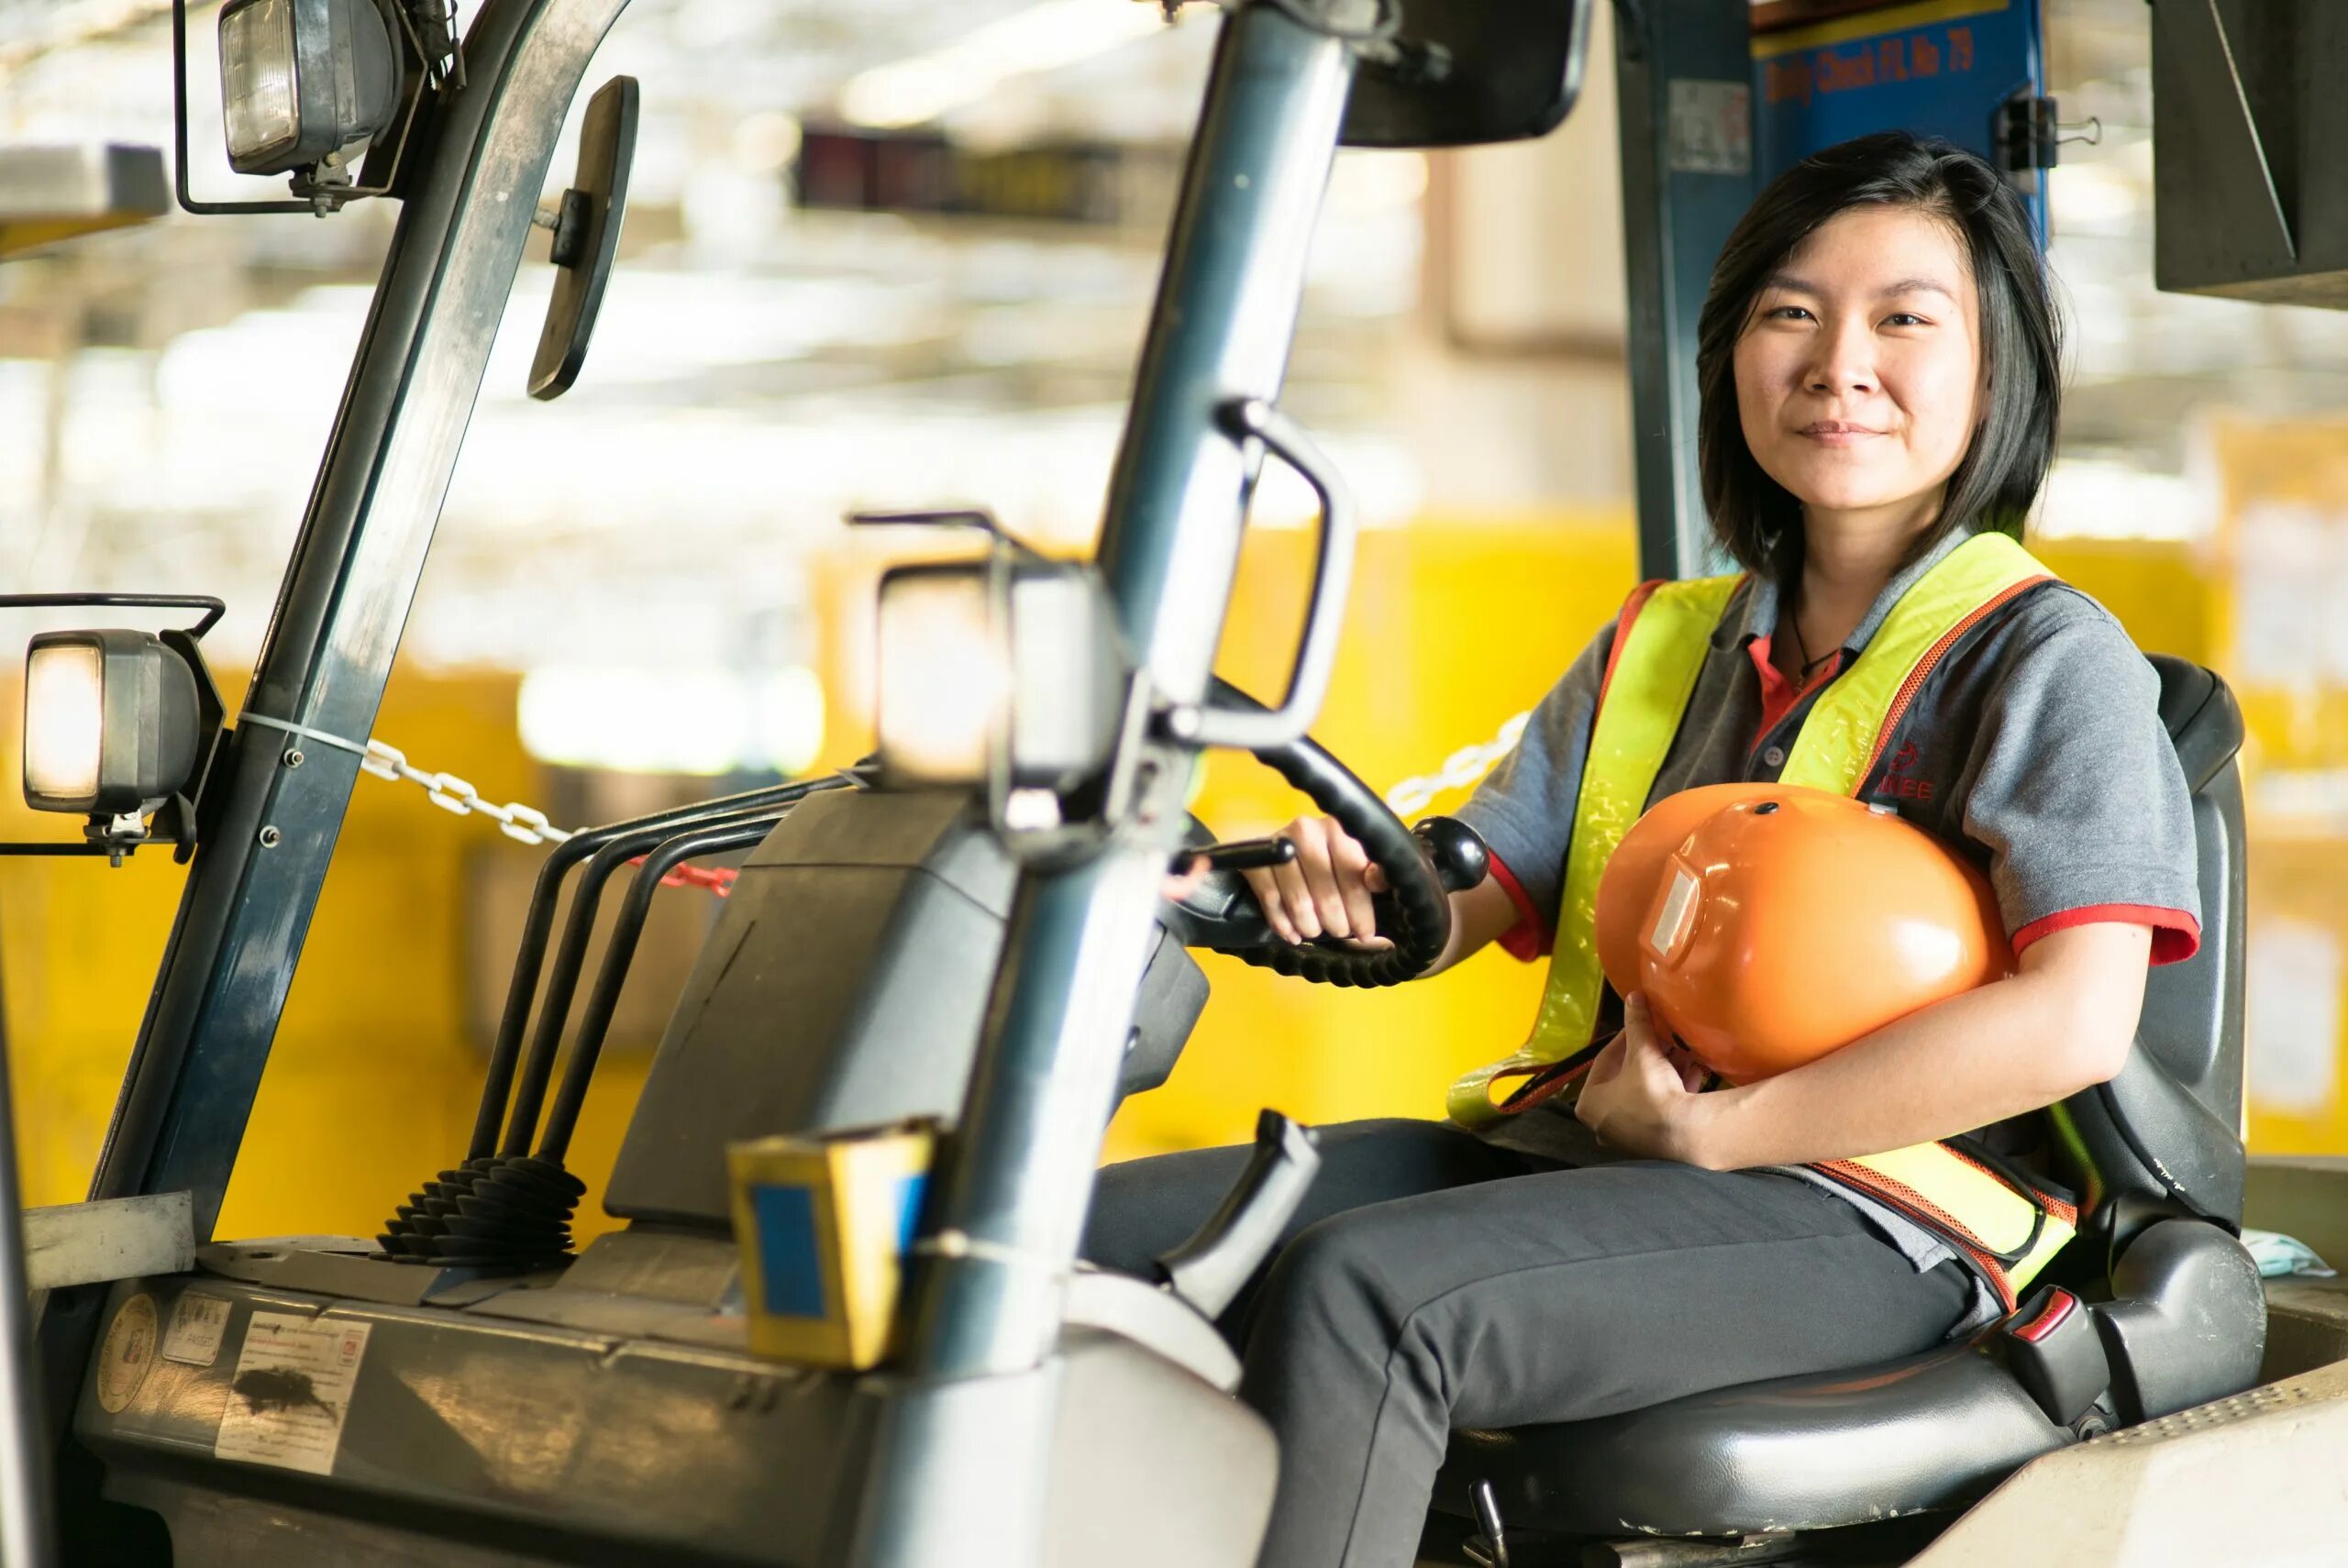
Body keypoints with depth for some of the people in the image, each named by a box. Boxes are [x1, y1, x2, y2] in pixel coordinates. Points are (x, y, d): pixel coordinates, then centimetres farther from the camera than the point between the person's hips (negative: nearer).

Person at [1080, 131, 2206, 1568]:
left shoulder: (2046, 656, 0)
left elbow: (2074, 1024, -15)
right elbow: (1450, 900, 15)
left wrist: (1707, 1128, -14)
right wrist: (1344, 893, -10)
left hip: (1867, 1224, -7)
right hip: (1574, 1150, 7)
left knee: (1353, 1293, -33)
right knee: (1087, 1241, -12)